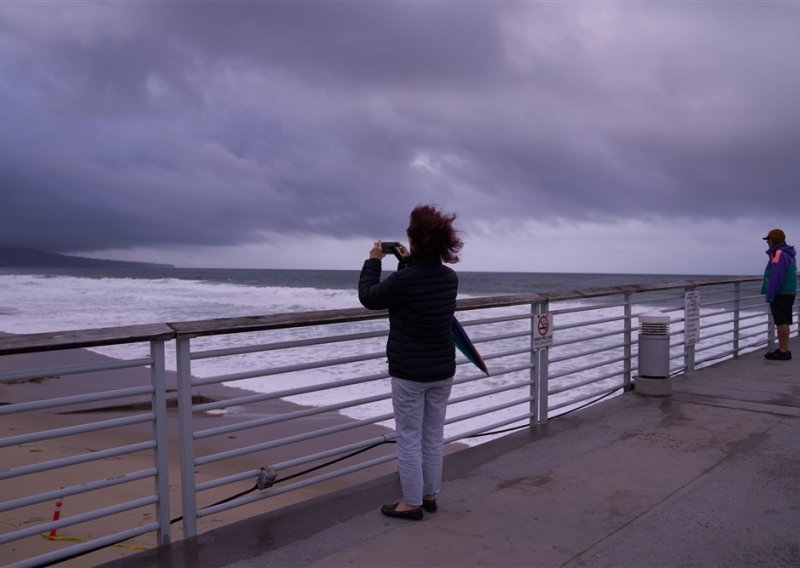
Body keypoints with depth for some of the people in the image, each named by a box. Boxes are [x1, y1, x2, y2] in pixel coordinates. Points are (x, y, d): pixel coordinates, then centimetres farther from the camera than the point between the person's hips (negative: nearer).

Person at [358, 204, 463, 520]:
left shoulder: (402, 280, -21)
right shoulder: (450, 278, -1)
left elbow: (368, 297, -4)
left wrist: (373, 261, 7)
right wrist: (408, 261, 20)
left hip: (409, 374, -6)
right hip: (442, 371, 6)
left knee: (409, 439, 5)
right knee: (434, 437, 17)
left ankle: (412, 503, 14)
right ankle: (430, 495, 29)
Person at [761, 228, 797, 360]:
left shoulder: (778, 255, -17)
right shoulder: (788, 254, 15)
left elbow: (776, 277, -23)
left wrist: (769, 295, -20)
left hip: (779, 295, -10)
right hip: (788, 293, 10)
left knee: (781, 322, -6)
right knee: (783, 322, 13)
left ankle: (783, 352, -3)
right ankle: (783, 350, 18)